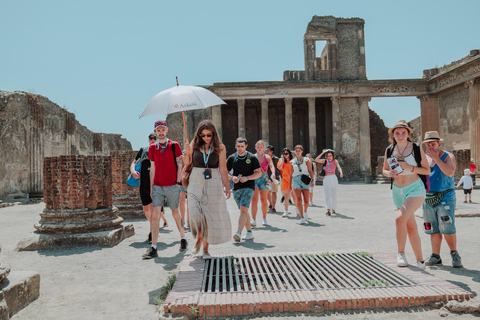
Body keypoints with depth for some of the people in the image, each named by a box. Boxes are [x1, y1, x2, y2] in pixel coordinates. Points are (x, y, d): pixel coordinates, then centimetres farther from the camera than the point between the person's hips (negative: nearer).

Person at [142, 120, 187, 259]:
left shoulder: (174, 145, 1)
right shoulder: (152, 148, 10)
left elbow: (180, 166, 2)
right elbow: (152, 169, 13)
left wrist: (178, 183, -5)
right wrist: (151, 187, 10)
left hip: (172, 186, -2)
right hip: (157, 186, 2)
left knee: (175, 213, 9)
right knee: (155, 214, -7)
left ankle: (183, 239, 29)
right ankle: (153, 248, -7)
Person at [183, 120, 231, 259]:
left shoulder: (220, 147, 0)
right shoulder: (195, 144, 4)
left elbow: (223, 169, 1)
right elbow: (187, 163, 7)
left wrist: (227, 187, -1)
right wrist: (187, 151, -11)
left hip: (213, 184, -1)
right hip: (196, 182, 1)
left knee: (210, 215, 2)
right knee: (195, 213, -11)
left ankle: (205, 248, 16)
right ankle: (199, 239, 18)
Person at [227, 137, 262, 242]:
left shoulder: (252, 157, 0)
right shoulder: (232, 158, 7)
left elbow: (259, 173, -2)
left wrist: (247, 178, -16)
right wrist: (232, 177, -12)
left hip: (248, 187, -4)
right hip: (236, 187, 4)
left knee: (243, 209, -18)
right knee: (244, 211, 12)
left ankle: (238, 233, -24)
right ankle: (249, 232, 23)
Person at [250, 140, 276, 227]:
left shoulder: (267, 157, 3)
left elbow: (271, 166, -13)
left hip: (264, 178, 0)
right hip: (254, 178, 0)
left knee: (263, 200, 6)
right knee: (254, 199, -11)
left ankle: (264, 218, 24)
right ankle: (253, 220, -14)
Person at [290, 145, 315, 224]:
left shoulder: (306, 160, 8)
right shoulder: (292, 162, 11)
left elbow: (310, 171, 6)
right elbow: (291, 174, 15)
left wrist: (312, 180, -7)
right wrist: (290, 184, 13)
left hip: (305, 181, 0)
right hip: (296, 180, 0)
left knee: (306, 201, -1)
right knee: (299, 200, -13)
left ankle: (305, 211, 32)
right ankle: (302, 218, -8)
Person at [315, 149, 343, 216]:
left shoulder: (335, 161, 0)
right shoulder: (325, 161, 3)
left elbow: (339, 167, -16)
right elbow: (316, 160, -11)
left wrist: (341, 173, -36)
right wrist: (322, 153, -11)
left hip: (334, 178, 1)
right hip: (326, 179, -1)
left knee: (334, 195, 11)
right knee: (327, 195, -12)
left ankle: (333, 208, 31)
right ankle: (328, 211, -21)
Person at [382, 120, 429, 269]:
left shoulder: (417, 149, -6)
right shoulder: (389, 150, 4)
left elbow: (427, 170, -4)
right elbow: (385, 170, 13)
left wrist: (410, 168, -19)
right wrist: (390, 173, -9)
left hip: (415, 189, -5)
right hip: (398, 191, 5)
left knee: (400, 218, -26)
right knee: (411, 228, 11)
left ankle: (401, 253, -9)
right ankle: (420, 261, 23)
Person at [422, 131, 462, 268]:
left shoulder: (448, 156, 0)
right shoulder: (424, 158, 12)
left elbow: (450, 172, -19)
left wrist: (436, 158, -19)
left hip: (445, 198, -4)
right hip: (428, 199, 4)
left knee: (447, 228, -10)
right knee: (433, 230, 6)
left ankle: (454, 254, 10)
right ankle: (435, 256, 14)